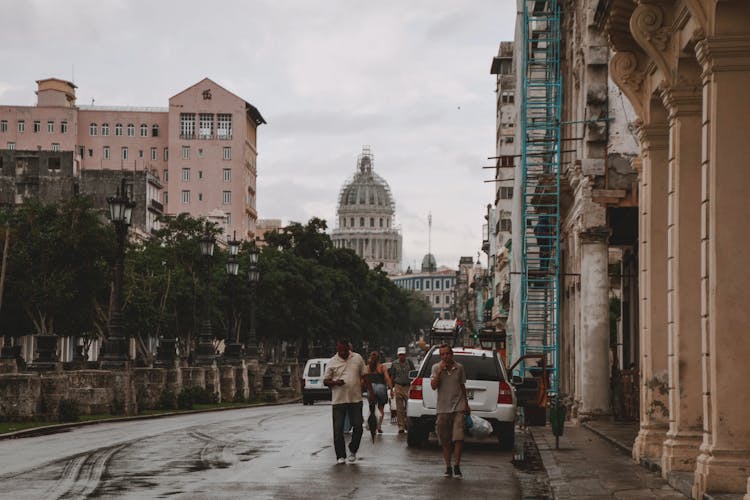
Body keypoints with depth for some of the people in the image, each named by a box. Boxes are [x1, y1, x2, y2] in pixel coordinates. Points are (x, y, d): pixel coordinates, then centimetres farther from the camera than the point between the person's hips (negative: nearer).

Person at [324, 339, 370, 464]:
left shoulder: (358, 358, 7)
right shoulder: (332, 362, 2)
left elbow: (364, 376, 14)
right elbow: (325, 381, 4)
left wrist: (370, 390, 9)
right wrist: (335, 383, -16)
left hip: (356, 399, 1)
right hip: (338, 400, -1)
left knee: (358, 427, 0)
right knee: (338, 429, -1)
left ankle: (353, 451, 22)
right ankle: (340, 456, 8)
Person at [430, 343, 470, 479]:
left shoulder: (459, 368, 4)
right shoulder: (436, 368, 0)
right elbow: (433, 386, -10)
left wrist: (466, 404, 19)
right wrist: (440, 370, -17)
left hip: (458, 407, 0)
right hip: (443, 408, 0)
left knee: (458, 438, -11)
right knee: (445, 441, 5)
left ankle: (456, 467, -4)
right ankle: (448, 467, 14)